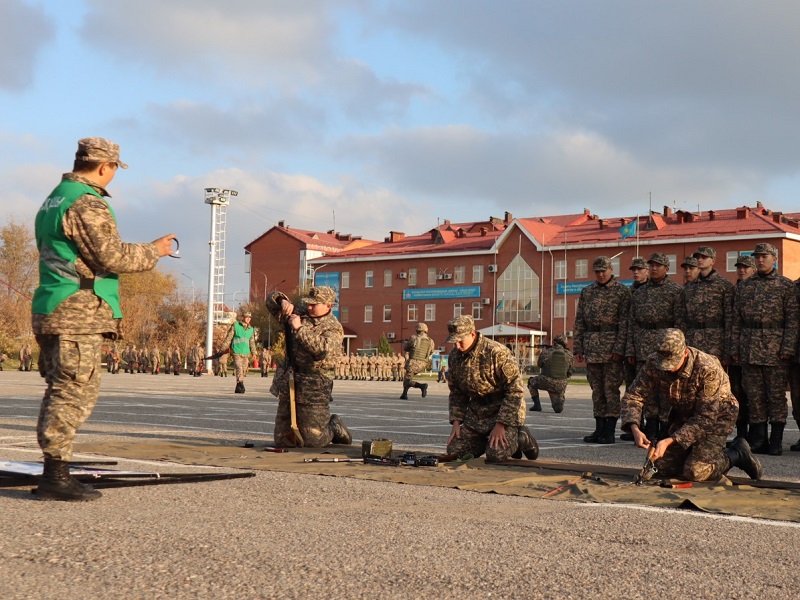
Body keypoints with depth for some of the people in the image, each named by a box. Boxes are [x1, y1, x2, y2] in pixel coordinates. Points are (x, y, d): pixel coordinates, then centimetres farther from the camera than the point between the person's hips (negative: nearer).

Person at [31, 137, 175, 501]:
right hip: (80, 311, -10)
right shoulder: (87, 203, -12)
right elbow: (111, 256, -16)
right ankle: (56, 477, -10)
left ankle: (53, 475, 15)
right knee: (75, 393, -9)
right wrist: (154, 251, -2)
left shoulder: (53, 200, 20)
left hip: (49, 312, 10)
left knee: (60, 393, 12)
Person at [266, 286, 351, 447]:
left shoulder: (333, 328, -9)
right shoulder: (301, 314, 10)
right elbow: (271, 301, 15)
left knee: (313, 442, -6)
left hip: (313, 390, -7)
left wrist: (299, 328, -24)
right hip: (288, 386, 7)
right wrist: (283, 301, -8)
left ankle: (335, 429, 24)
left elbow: (322, 350, -28)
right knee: (282, 440, 11)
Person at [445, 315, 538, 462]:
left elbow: (515, 391, -21)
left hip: (505, 410, -6)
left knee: (496, 455, -22)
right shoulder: (454, 357, 0)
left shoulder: (497, 352, -22)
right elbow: (456, 393, 13)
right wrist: (456, 421, 0)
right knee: (454, 451, -2)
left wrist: (500, 425, -22)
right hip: (476, 411, 7)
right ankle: (489, 438, 19)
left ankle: (521, 438, 9)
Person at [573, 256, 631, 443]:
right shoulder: (587, 292, 14)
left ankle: (609, 431, -1)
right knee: (597, 389, 8)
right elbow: (579, 321, 13)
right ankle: (599, 429, 13)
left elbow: (624, 322, -7)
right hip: (592, 347, 5)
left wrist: (619, 348, -15)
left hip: (612, 347, -5)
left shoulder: (622, 292, -1)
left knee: (611, 389, -4)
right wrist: (578, 347, 7)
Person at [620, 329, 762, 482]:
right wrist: (635, 429, -36)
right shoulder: (653, 363, -22)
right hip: (682, 413, 5)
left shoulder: (707, 369, -35)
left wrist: (669, 441, -38)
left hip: (716, 415, -5)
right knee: (665, 468, 1)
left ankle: (737, 454, 7)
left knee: (695, 472, -19)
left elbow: (705, 418, -31)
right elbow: (633, 396, -17)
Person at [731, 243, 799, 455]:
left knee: (777, 396, -1)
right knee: (754, 396, 5)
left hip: (775, 349, -3)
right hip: (749, 349, 3)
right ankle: (758, 439, 11)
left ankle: (776, 441, 5)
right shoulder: (744, 286, 14)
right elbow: (737, 320, 13)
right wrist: (734, 347, 6)